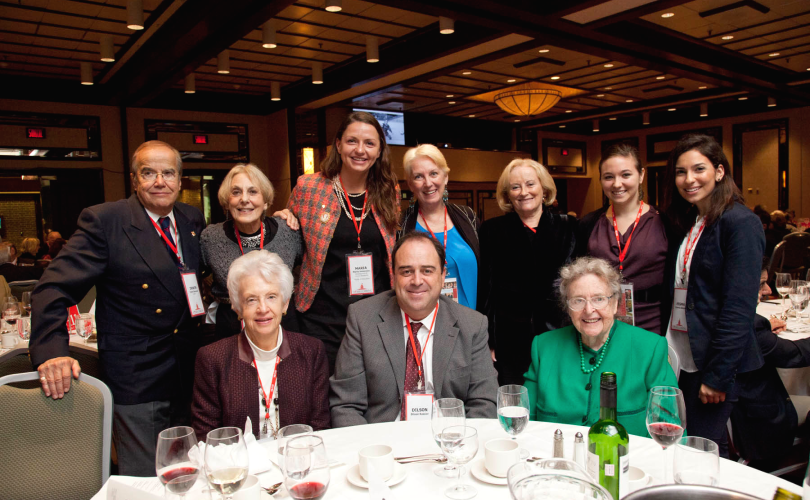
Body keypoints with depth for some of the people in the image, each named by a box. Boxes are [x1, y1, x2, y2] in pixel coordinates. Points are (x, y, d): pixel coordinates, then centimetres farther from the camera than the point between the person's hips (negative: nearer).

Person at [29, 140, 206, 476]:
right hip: (136, 380, -5)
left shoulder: (192, 219, 4)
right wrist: (51, 352, -28)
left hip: (190, 372, 6)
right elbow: (54, 290, -14)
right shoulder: (103, 221, -11)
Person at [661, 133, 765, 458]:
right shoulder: (686, 224, 12)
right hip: (682, 359, 7)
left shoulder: (741, 223, -11)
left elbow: (739, 308, -17)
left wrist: (717, 374, -17)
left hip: (716, 361, -7)